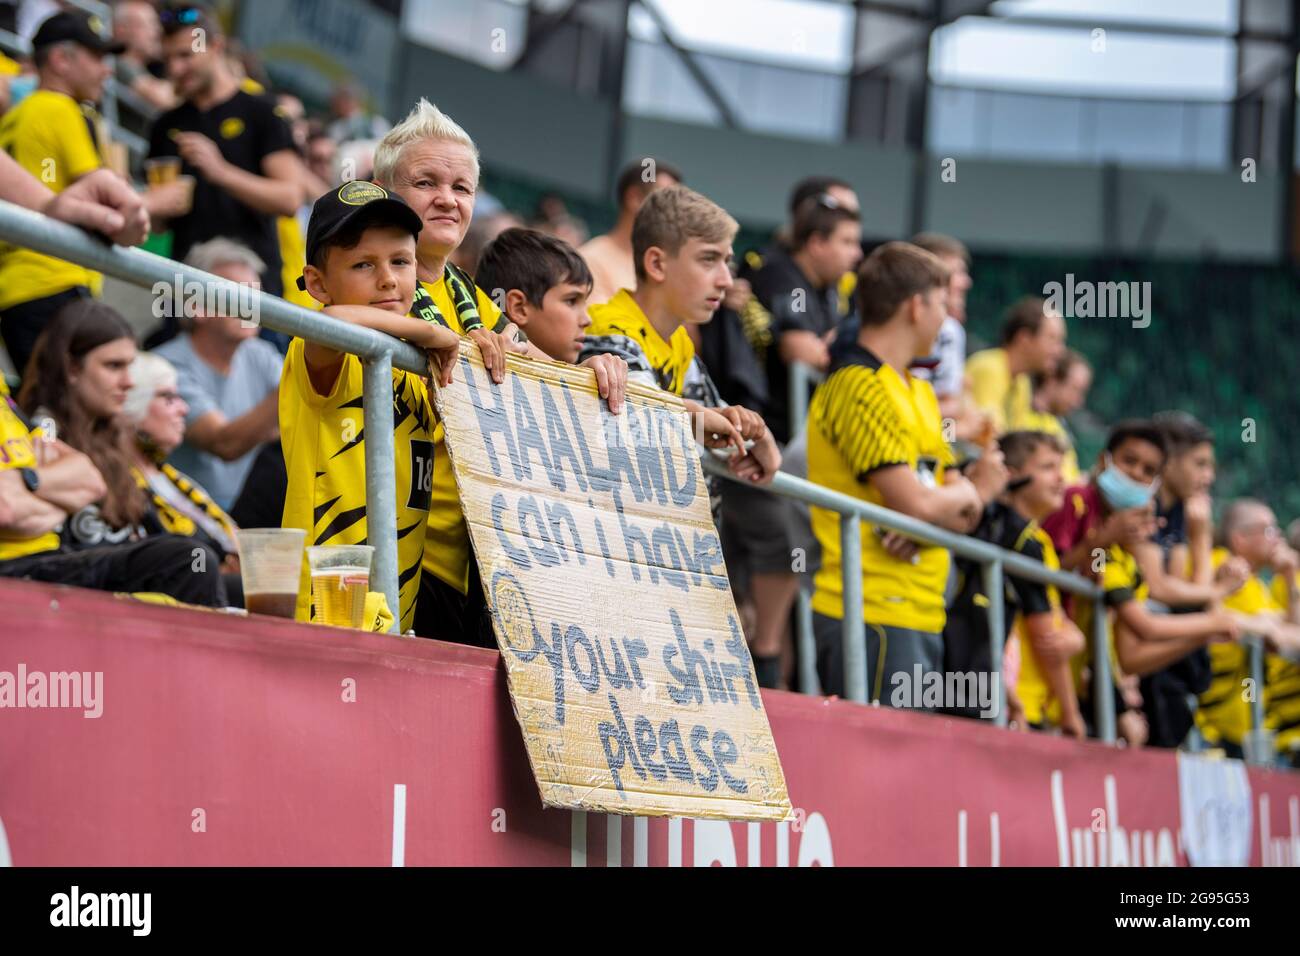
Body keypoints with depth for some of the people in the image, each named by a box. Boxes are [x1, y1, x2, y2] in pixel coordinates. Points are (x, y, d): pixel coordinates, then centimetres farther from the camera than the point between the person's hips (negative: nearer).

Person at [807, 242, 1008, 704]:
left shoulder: (920, 392, 19)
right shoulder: (858, 387, -12)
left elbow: (966, 510, 15)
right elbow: (915, 502, -19)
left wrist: (956, 505, -9)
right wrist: (974, 491, 2)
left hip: (921, 613, 10)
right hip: (875, 615, -10)